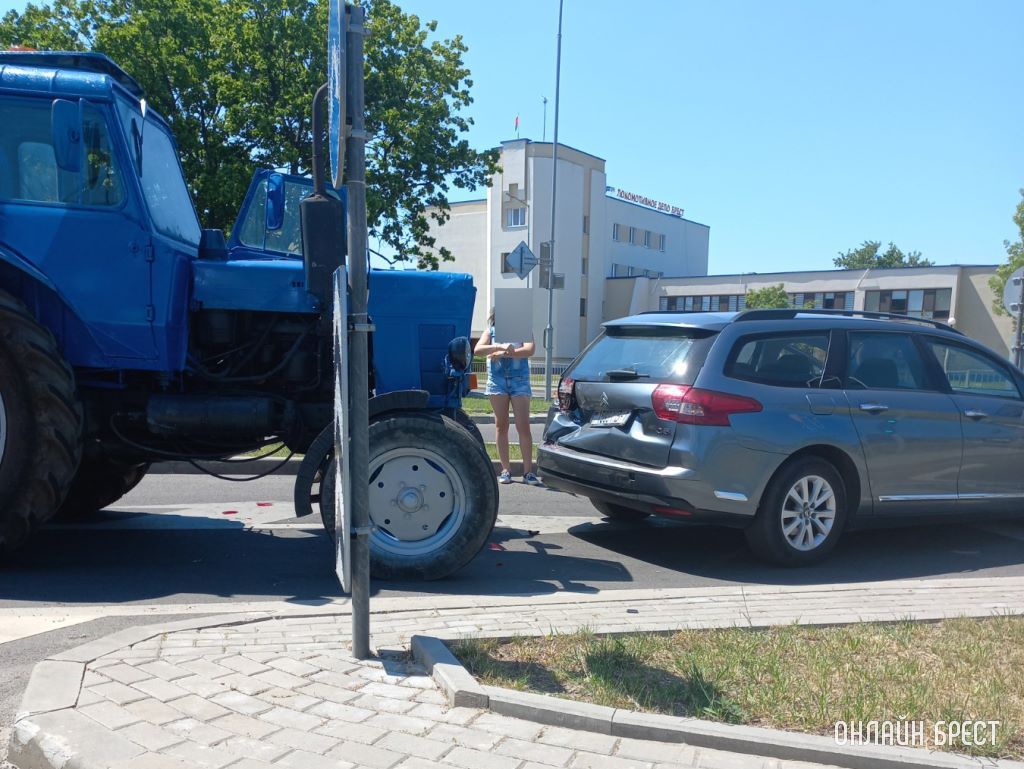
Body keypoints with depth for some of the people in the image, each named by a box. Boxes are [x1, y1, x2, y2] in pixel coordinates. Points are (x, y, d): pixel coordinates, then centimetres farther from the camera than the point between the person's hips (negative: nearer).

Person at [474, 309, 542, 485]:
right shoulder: (491, 331, 11)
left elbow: (529, 350, -11)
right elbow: (477, 350, -4)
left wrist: (502, 354, -14)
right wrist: (500, 347, -19)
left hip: (519, 381, -2)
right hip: (497, 381, 2)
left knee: (523, 427, -6)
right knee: (501, 426, 4)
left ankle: (528, 471, -2)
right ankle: (505, 470, 10)